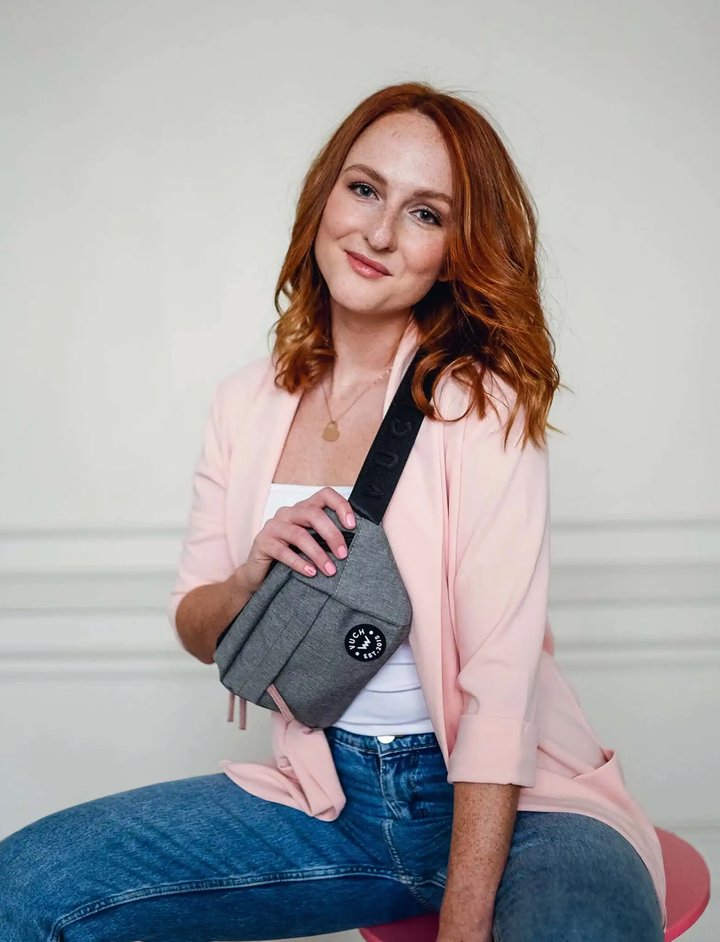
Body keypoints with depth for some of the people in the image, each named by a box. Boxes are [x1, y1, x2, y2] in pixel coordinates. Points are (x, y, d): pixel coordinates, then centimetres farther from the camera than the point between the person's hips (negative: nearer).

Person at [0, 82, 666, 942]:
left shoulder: (483, 404, -11)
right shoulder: (247, 403, 3)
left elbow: (500, 685, -16)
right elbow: (195, 629, 9)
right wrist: (250, 578, -14)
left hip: (510, 803, -3)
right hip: (326, 797, 4)